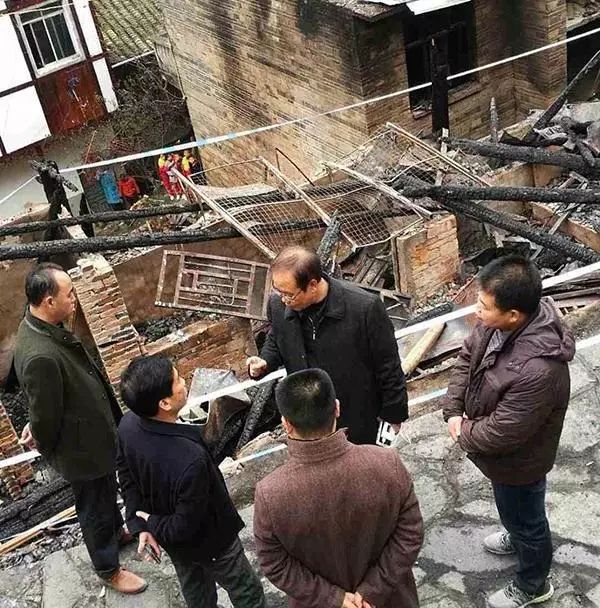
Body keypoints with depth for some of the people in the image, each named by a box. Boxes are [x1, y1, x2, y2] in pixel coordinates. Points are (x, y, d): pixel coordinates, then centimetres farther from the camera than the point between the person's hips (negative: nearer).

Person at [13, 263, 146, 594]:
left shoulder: (44, 326, -8)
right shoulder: (40, 356, -39)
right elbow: (45, 416, -26)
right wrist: (47, 449, -7)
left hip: (96, 431, 8)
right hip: (82, 446, -8)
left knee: (107, 491, 32)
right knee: (94, 507, 16)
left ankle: (116, 530, 58)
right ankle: (108, 569, 40)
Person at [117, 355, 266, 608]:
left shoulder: (128, 424, -22)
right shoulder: (189, 459, -44)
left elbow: (127, 476, -3)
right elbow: (186, 526, -30)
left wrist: (140, 524, -1)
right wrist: (154, 524, -12)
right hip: (209, 541, -7)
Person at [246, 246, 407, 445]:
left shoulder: (364, 307, -30)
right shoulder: (278, 304, -17)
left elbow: (388, 364, -17)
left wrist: (393, 412, -7)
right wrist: (265, 362, -15)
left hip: (357, 413, -3)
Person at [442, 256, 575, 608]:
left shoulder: (538, 370, -44)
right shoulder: (499, 322, -19)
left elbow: (501, 433, -33)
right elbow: (467, 357, -2)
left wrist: (465, 434, -14)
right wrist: (454, 411, -10)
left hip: (517, 461, -7)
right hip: (499, 447, 8)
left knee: (526, 520, 21)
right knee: (510, 508, 35)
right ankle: (517, 537, 66)